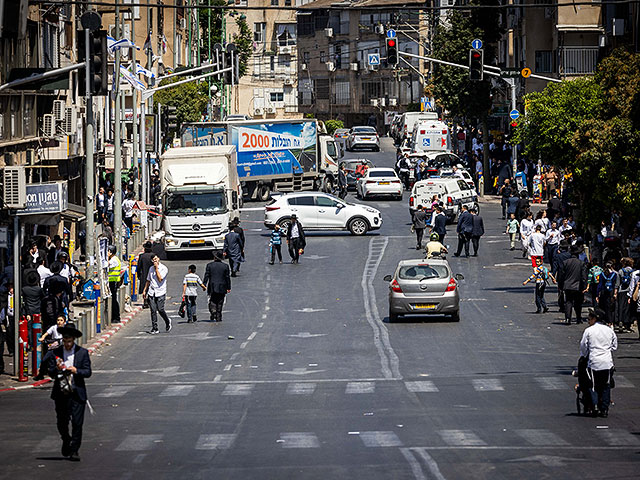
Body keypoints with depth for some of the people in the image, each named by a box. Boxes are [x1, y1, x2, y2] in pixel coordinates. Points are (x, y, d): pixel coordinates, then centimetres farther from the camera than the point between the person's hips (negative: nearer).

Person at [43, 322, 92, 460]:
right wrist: (57, 369, -19)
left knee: (77, 423, -5)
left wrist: (77, 371, -18)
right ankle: (66, 441, 37)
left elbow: (88, 372, 0)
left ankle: (74, 451, 3)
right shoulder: (55, 353, 4)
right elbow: (51, 373, 2)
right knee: (62, 423, 7)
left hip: (77, 393, -1)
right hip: (61, 393, 1)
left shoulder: (82, 353, 2)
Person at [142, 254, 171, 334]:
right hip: (151, 292, 4)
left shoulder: (164, 268, -5)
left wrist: (156, 268, -12)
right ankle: (154, 328, 0)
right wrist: (144, 290, 18)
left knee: (160, 310, -9)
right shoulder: (151, 269, 13)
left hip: (160, 292, -4)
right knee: (153, 310, -3)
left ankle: (167, 322, 20)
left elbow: (160, 279, -16)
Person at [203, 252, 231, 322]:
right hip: (222, 288, 1)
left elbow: (206, 276, -2)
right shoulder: (225, 266, 0)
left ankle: (213, 315, -19)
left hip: (212, 287, -1)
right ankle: (218, 318, 10)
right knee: (220, 303, 9)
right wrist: (228, 288, 7)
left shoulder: (209, 265, -2)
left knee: (212, 303, 3)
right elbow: (227, 277, 2)